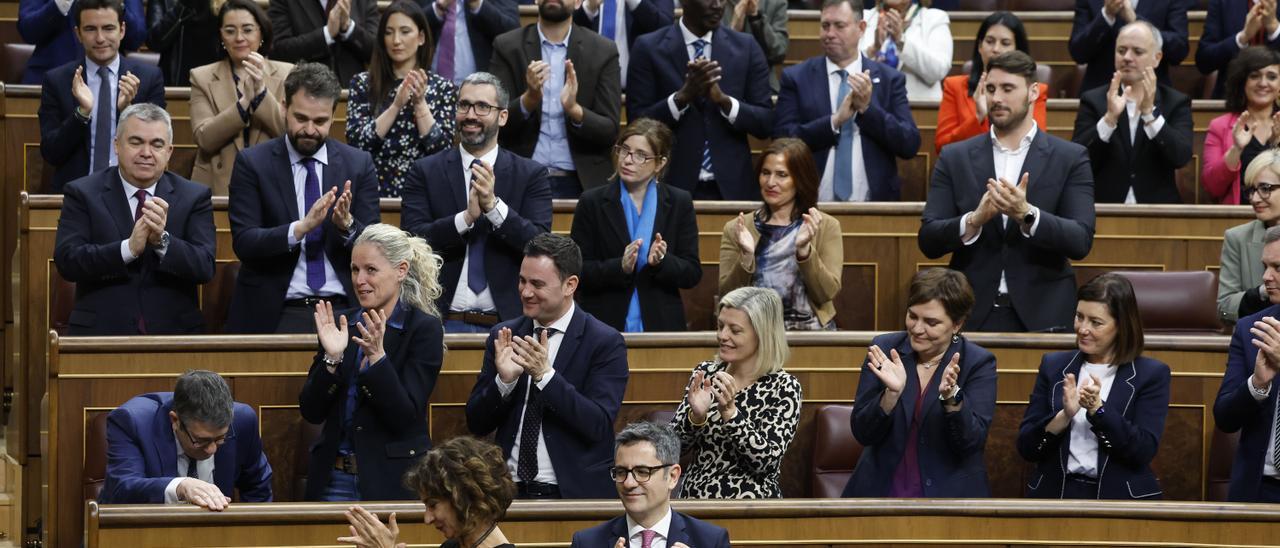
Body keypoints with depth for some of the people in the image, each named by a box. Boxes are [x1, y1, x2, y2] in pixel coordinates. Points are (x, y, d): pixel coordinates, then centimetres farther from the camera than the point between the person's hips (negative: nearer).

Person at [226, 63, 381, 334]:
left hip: (341, 310, 2)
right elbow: (243, 243, -6)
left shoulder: (359, 164, 9)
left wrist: (347, 225, -15)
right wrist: (301, 228, -21)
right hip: (274, 315, -1)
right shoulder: (252, 162, 3)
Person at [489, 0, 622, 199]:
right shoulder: (507, 47, 2)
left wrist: (575, 110, -22)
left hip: (581, 183, 0)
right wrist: (529, 99, -23)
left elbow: (610, 130, -3)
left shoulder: (603, 51, 2)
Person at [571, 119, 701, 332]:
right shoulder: (592, 202, 1)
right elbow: (577, 273, -5)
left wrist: (661, 262, -18)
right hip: (604, 326, -1)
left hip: (661, 326, 1)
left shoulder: (679, 203, 3)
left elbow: (693, 274, 1)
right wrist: (619, 267, -20)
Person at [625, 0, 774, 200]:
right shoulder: (649, 48, 0)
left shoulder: (746, 47, 5)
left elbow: (766, 123, 2)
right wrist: (683, 95, -19)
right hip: (672, 187, -1)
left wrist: (723, 99, -15)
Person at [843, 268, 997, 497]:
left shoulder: (979, 363, -1)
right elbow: (862, 434, -1)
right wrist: (892, 392, -16)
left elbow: (973, 443, -9)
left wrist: (951, 396, -23)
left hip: (948, 494, -1)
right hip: (881, 490, 1)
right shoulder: (884, 348, 4)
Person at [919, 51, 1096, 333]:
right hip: (973, 316, 1)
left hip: (1041, 316, -1)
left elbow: (1081, 241, -6)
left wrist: (1026, 215, -22)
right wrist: (974, 220, -18)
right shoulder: (955, 158, 7)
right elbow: (928, 241, 1)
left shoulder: (1070, 158, 3)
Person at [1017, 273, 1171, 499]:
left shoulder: (1151, 374, 5)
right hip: (1055, 494, 1)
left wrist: (1098, 409, -15)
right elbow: (1026, 447, 6)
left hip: (1120, 498, -1)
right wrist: (1064, 415, -10)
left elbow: (1144, 452, -6)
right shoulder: (1054, 365, 11)